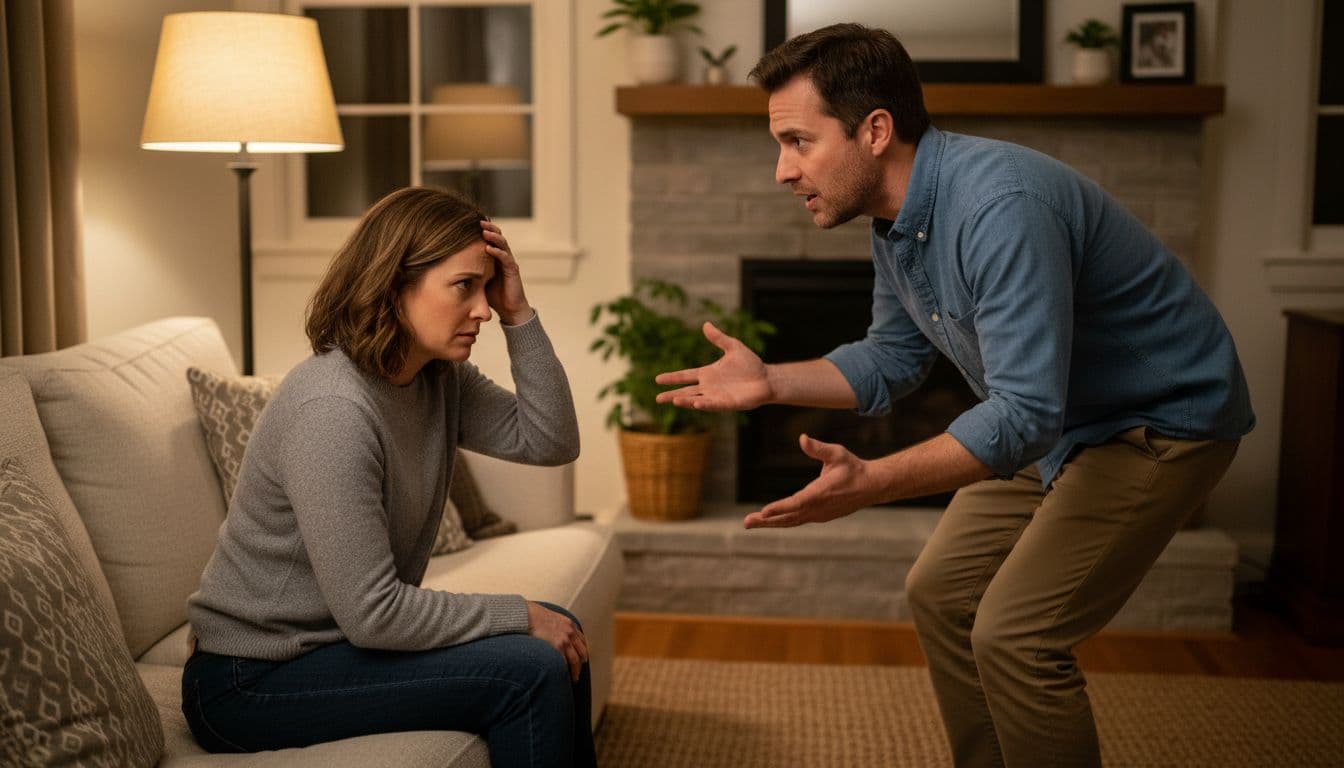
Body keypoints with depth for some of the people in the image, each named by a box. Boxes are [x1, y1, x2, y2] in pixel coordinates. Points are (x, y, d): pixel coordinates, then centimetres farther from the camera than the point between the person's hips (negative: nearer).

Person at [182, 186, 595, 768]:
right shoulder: (333, 409, -27)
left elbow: (551, 442, -2)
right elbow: (371, 614, -27)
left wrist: (519, 316, -11)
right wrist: (521, 616, -17)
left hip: (338, 637, 9)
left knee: (560, 642, 9)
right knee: (532, 671, -17)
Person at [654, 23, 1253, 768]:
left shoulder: (999, 206, -33)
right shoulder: (895, 219, -3)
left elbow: (1025, 414, -36)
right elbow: (893, 357, 9)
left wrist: (870, 484, -45)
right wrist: (770, 383, -5)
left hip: (1162, 420, -9)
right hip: (1056, 419, 9)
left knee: (1014, 634, -14)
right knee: (941, 592, 9)